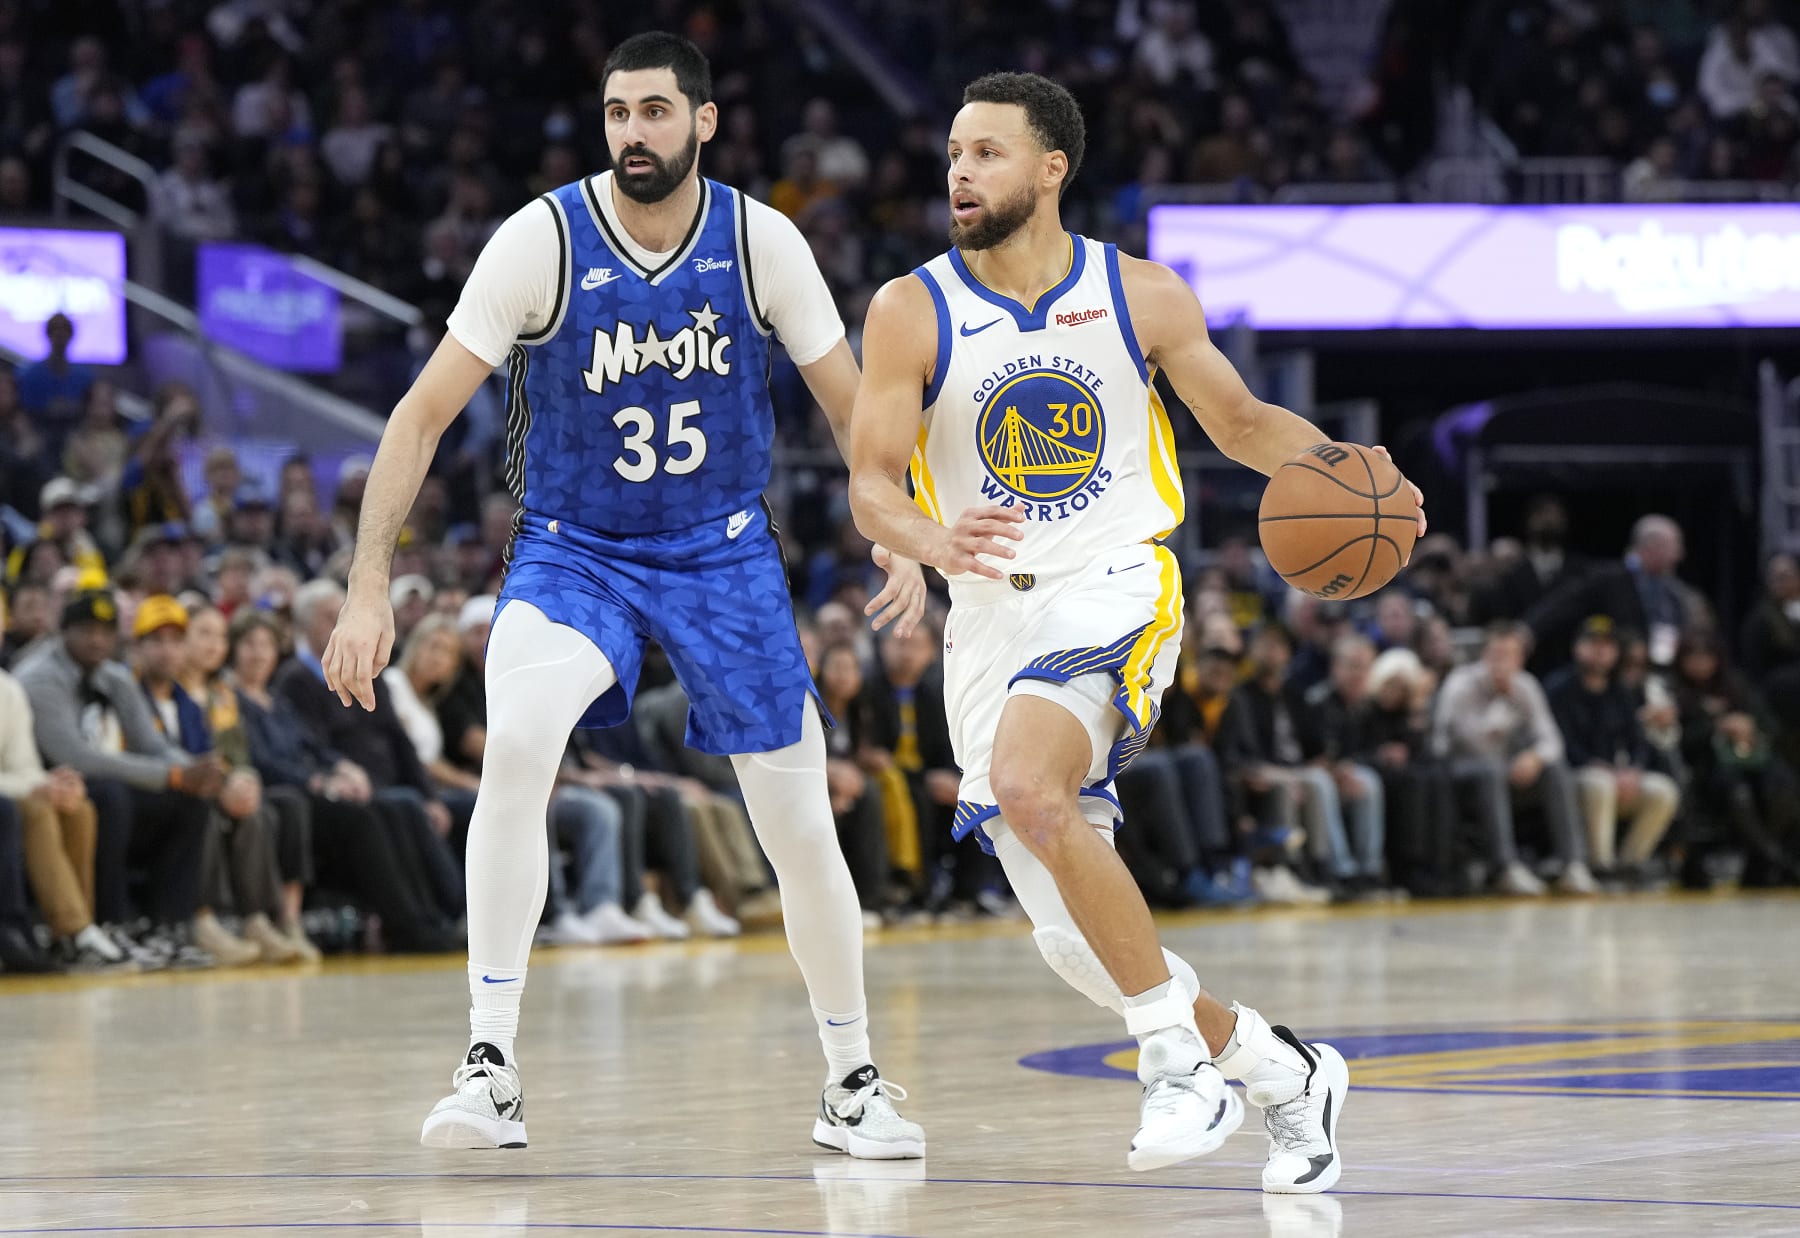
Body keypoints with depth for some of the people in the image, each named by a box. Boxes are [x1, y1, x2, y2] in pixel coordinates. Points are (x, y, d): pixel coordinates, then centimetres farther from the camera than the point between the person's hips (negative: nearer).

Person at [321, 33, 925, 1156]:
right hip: (573, 551, -2)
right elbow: (425, 413, -13)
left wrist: (900, 539, -15)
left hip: (726, 554, 2)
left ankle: (853, 1082, 24)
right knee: (518, 738, -31)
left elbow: (852, 405, 1)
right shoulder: (543, 241, -16)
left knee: (801, 825, 2)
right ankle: (491, 1069, -27)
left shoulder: (762, 242, -10)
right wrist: (370, 589, -20)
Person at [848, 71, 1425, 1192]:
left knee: (1028, 785, -34)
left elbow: (1241, 421, 11)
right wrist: (937, 542, -30)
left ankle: (1178, 1053, -23)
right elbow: (872, 486, -8)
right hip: (992, 616, 3)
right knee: (1082, 949, 2)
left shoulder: (1143, 297, -1)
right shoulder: (912, 313, -3)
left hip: (1115, 594, -3)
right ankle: (1282, 1071, 25)